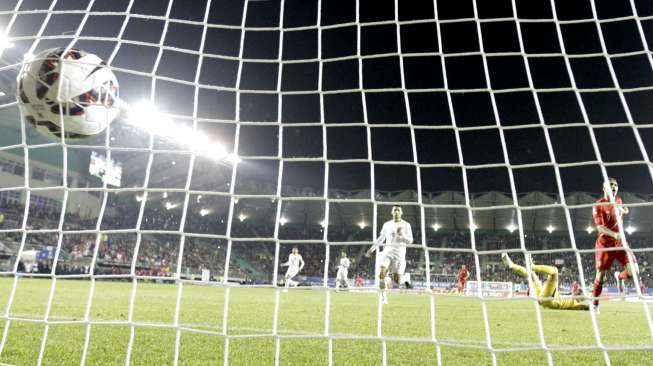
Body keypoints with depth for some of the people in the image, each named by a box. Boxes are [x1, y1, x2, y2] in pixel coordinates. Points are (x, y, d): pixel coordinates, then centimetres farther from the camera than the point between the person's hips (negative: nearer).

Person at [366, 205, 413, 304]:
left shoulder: (406, 225, 3)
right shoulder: (387, 224, 9)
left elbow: (410, 241, -1)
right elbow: (381, 238, 17)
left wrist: (402, 235, -19)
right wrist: (372, 249, 12)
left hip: (400, 252, -1)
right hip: (388, 251, 1)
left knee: (397, 280, -6)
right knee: (381, 273, -21)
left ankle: (405, 279, 30)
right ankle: (383, 296, -8)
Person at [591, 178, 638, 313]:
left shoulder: (618, 201, 7)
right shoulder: (598, 205, -10)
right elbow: (600, 227, -20)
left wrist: (622, 210, 14)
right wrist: (614, 234, -35)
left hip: (620, 242, 4)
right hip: (604, 243, -4)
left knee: (633, 270, -14)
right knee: (600, 276, 0)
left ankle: (619, 277, 21)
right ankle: (594, 303, 17)